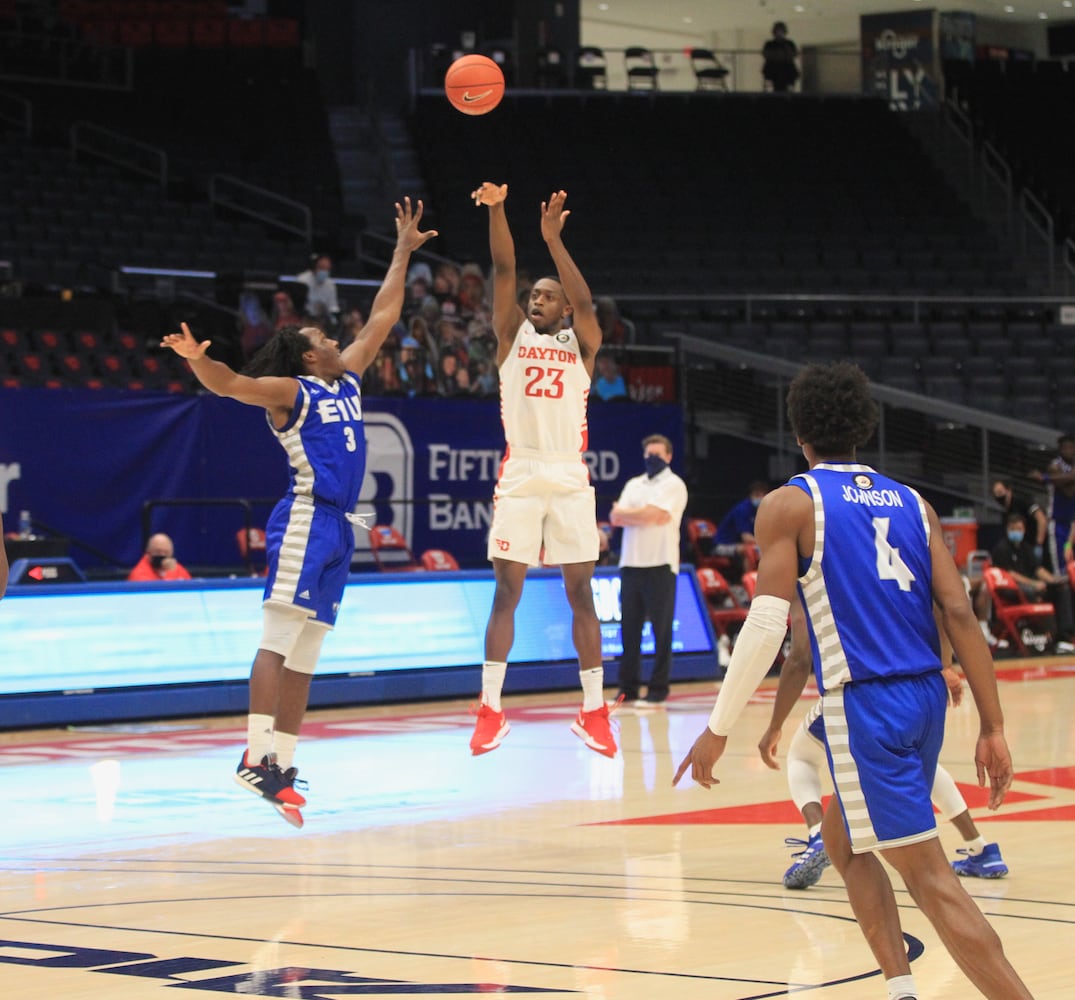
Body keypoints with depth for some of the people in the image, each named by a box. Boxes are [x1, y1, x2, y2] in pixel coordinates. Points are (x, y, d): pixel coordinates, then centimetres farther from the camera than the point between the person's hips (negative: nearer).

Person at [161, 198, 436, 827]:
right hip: (306, 520, -8)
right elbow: (230, 384, -18)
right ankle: (256, 757, -20)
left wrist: (403, 254, 31)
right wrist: (198, 359, -39)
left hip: (338, 527, 8)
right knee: (278, 641, -14)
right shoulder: (290, 392, -2)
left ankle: (282, 766, 5)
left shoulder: (347, 381, 20)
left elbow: (382, 320, 28)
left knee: (303, 656, 6)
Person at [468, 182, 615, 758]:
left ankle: (593, 712, 7)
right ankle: (491, 711, -1)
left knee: (580, 594, 2)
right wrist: (495, 211, -17)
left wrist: (553, 238, -22)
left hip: (570, 478, 0)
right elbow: (503, 270, -2)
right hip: (520, 477, 0)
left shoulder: (581, 343, 10)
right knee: (506, 591, -3)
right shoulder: (512, 335, 11)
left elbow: (584, 301, -11)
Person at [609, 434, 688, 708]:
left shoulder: (673, 485, 1)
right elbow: (615, 518, 6)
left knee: (661, 631, -4)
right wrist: (645, 516, -8)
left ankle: (658, 691, -2)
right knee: (629, 628, 5)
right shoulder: (633, 485, 19)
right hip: (630, 563, 6)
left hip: (659, 564, -6)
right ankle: (627, 689, 9)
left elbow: (651, 514, -14)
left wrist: (626, 513, 0)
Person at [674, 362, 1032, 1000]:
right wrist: (993, 726, 5)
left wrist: (718, 730, -6)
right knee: (843, 840, 25)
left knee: (931, 877, -8)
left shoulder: (790, 505, -2)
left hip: (865, 706, -7)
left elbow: (767, 626, -12)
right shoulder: (912, 504, 13)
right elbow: (960, 614, 4)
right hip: (926, 697, 7)